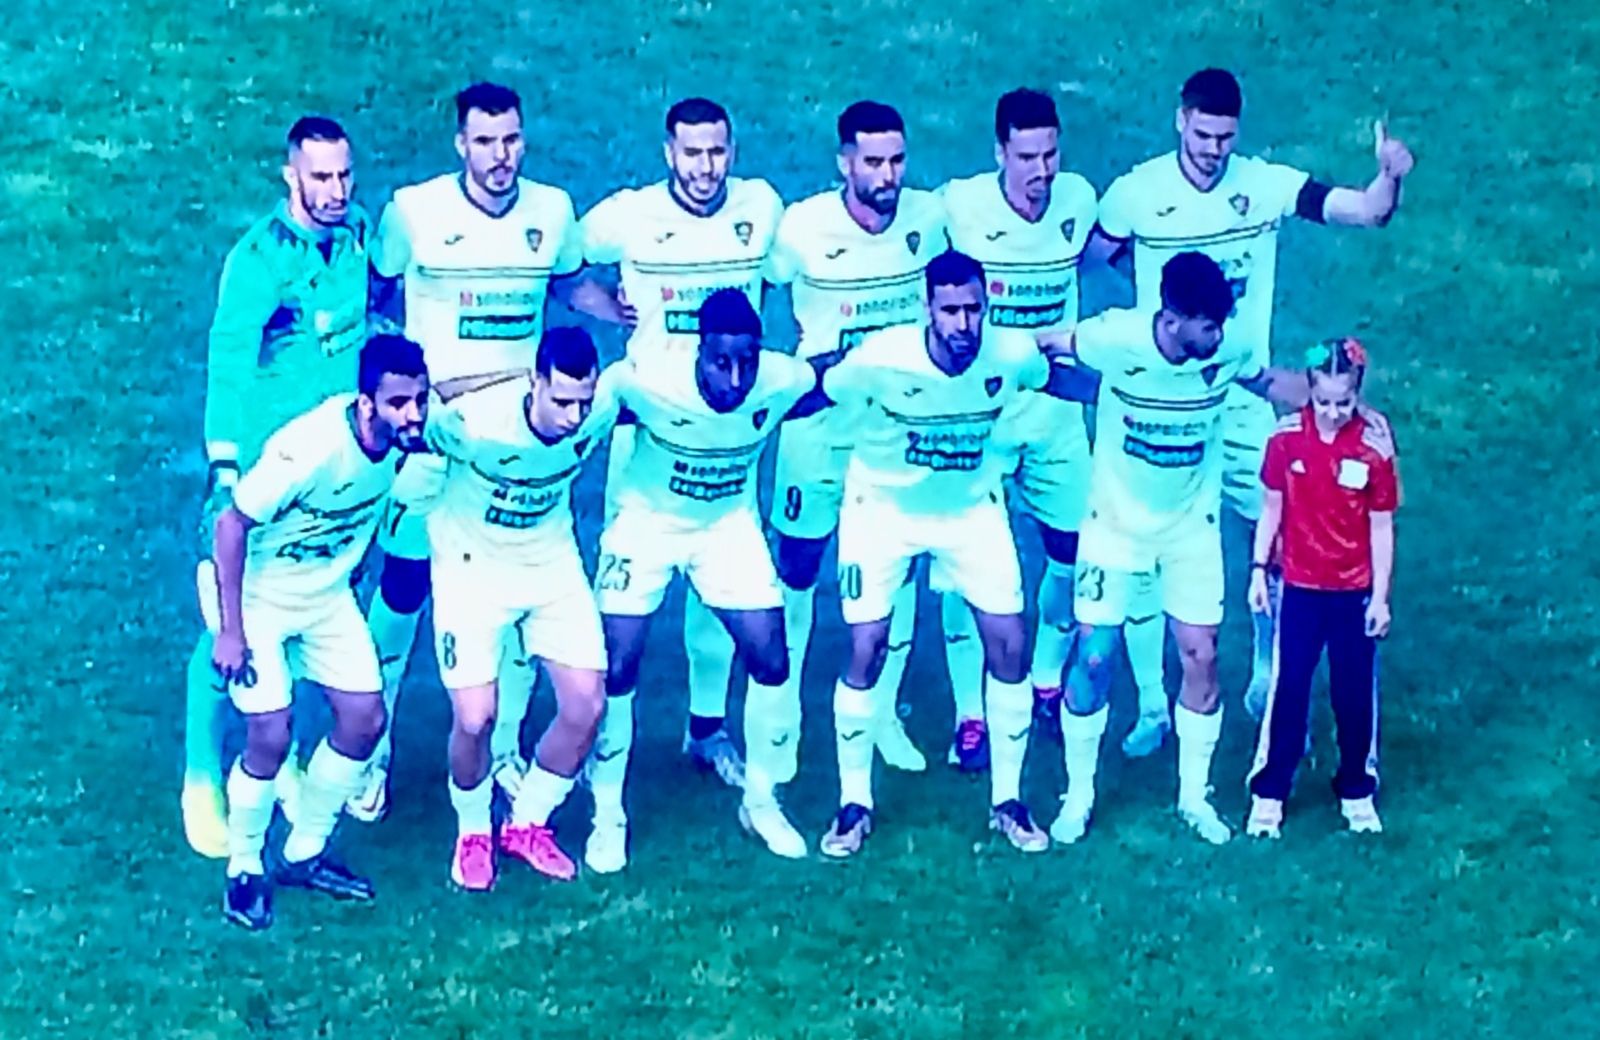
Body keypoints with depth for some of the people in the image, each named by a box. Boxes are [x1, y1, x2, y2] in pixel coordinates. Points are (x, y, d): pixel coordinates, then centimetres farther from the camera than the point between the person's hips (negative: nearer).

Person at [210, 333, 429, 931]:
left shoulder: (408, 432, -19)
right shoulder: (309, 449, -36)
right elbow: (231, 525, -26)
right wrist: (230, 631, -24)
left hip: (328, 595, 6)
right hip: (260, 596, -6)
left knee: (364, 720, 3)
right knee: (270, 738, -12)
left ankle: (303, 855, 23)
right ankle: (244, 870, 12)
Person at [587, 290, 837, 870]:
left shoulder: (782, 381, -27)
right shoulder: (647, 381, -34)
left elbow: (826, 386, -3)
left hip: (729, 526, 2)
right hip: (645, 523, -2)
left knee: (772, 662, -2)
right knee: (616, 668, -8)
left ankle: (761, 801, 21)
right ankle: (608, 816, 12)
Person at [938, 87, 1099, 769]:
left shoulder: (1079, 200, -5)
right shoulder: (958, 206, -17)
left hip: (1054, 405, 4)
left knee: (1076, 550, 7)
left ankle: (1047, 683, 29)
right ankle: (971, 715, 7)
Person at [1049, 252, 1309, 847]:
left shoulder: (1228, 352, -18)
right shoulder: (1115, 339, -26)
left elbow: (1272, 383, 3)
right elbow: (1043, 348, -6)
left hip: (1192, 527, 2)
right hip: (1116, 523, -2)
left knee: (1200, 656, 0)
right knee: (1094, 659, -1)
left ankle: (1194, 796, 19)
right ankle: (1078, 795, 18)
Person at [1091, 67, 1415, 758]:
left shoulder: (1266, 184, -8)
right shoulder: (1137, 192, -9)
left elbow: (1368, 212, -15)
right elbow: (1090, 258, 8)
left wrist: (1390, 175, -34)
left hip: (1244, 401, 1)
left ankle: (1268, 684, 28)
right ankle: (1152, 708, 15)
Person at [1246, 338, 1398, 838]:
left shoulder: (1374, 445, -14)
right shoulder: (1287, 436, -9)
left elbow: (1381, 526, -7)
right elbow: (1273, 505, 3)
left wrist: (1381, 597, -5)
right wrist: (1259, 568, 2)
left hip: (1354, 590, -1)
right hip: (1300, 586, 1)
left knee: (1355, 692, 10)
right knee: (1287, 689, 6)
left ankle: (1357, 792, 26)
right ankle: (1268, 795, 16)